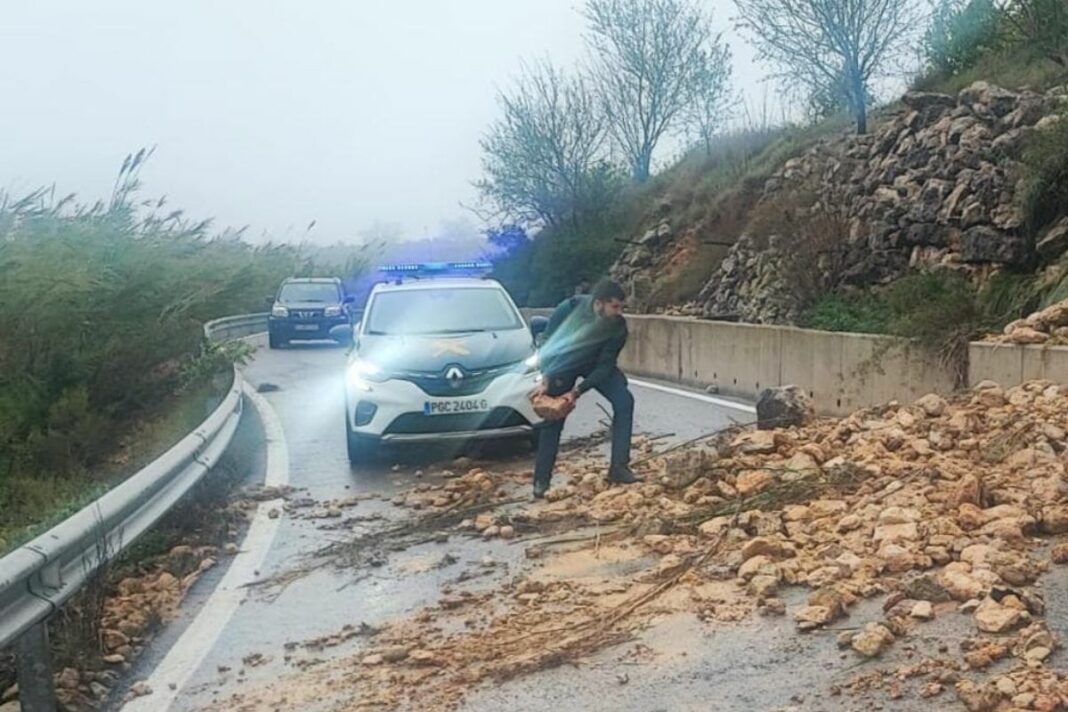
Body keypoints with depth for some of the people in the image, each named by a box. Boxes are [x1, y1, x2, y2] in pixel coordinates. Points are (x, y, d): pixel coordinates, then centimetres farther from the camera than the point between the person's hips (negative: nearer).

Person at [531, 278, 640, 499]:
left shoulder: (618, 327, -27)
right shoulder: (571, 308, -33)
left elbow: (605, 365, -22)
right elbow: (548, 342, -19)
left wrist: (577, 391, -29)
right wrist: (545, 378, -23)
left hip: (596, 365, 2)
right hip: (563, 365, -2)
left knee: (624, 401, -17)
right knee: (553, 418, -2)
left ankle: (619, 467, -13)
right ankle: (541, 480, 9)